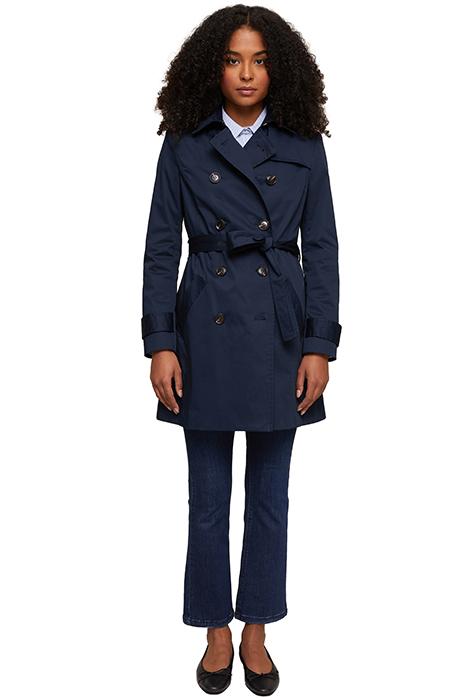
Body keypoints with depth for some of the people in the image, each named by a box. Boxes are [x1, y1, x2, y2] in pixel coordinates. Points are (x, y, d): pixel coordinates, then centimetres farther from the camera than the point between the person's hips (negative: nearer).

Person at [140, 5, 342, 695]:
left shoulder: (303, 146, 3)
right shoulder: (184, 144, 1)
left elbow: (322, 248, 2)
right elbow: (160, 249, 0)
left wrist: (320, 346, -4)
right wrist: (161, 344, -7)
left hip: (279, 332, 1)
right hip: (206, 330, 0)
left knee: (270, 494, 10)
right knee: (209, 496, 8)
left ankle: (256, 632, 27)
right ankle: (217, 633, 26)